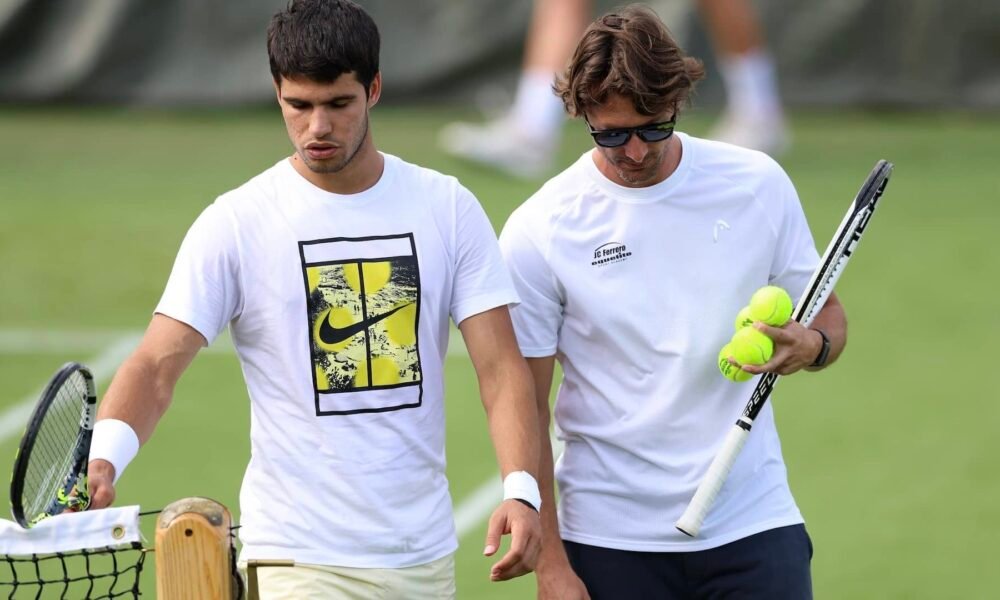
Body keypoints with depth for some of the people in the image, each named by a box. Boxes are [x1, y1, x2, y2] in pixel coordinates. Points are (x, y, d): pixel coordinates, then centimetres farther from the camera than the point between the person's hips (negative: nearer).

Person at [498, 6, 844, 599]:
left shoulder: (757, 183, 0)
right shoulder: (537, 232, -7)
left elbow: (828, 312, 12)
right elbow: (524, 406, -4)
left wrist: (811, 344, -13)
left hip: (755, 525, 1)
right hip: (609, 543, -1)